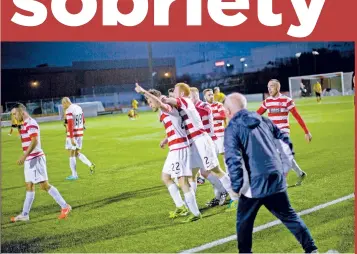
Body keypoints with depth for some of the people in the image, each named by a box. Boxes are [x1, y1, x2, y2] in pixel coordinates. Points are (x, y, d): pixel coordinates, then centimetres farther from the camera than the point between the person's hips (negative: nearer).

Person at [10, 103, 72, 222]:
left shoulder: (31, 123, -14)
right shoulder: (25, 124, 16)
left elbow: (34, 141, -22)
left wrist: (24, 156, -25)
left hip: (35, 159, -10)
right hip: (29, 159, 10)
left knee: (44, 185, -9)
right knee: (29, 187, 11)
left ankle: (65, 206, -2)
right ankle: (25, 214, 15)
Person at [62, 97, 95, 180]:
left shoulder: (68, 111, -16)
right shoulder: (78, 108, 10)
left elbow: (70, 124, -22)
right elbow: (83, 121, 19)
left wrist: (71, 138, -23)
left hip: (72, 134, -8)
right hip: (80, 133, 8)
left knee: (72, 154, 2)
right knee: (77, 153, 19)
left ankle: (74, 175, 5)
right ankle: (90, 165, 2)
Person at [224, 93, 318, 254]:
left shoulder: (232, 129, -6)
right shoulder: (262, 120, 13)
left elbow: (233, 160, -16)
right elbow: (283, 138, 21)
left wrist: (236, 186, -10)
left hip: (254, 183, -6)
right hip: (276, 179, 6)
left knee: (244, 221, 13)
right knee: (288, 216, 17)